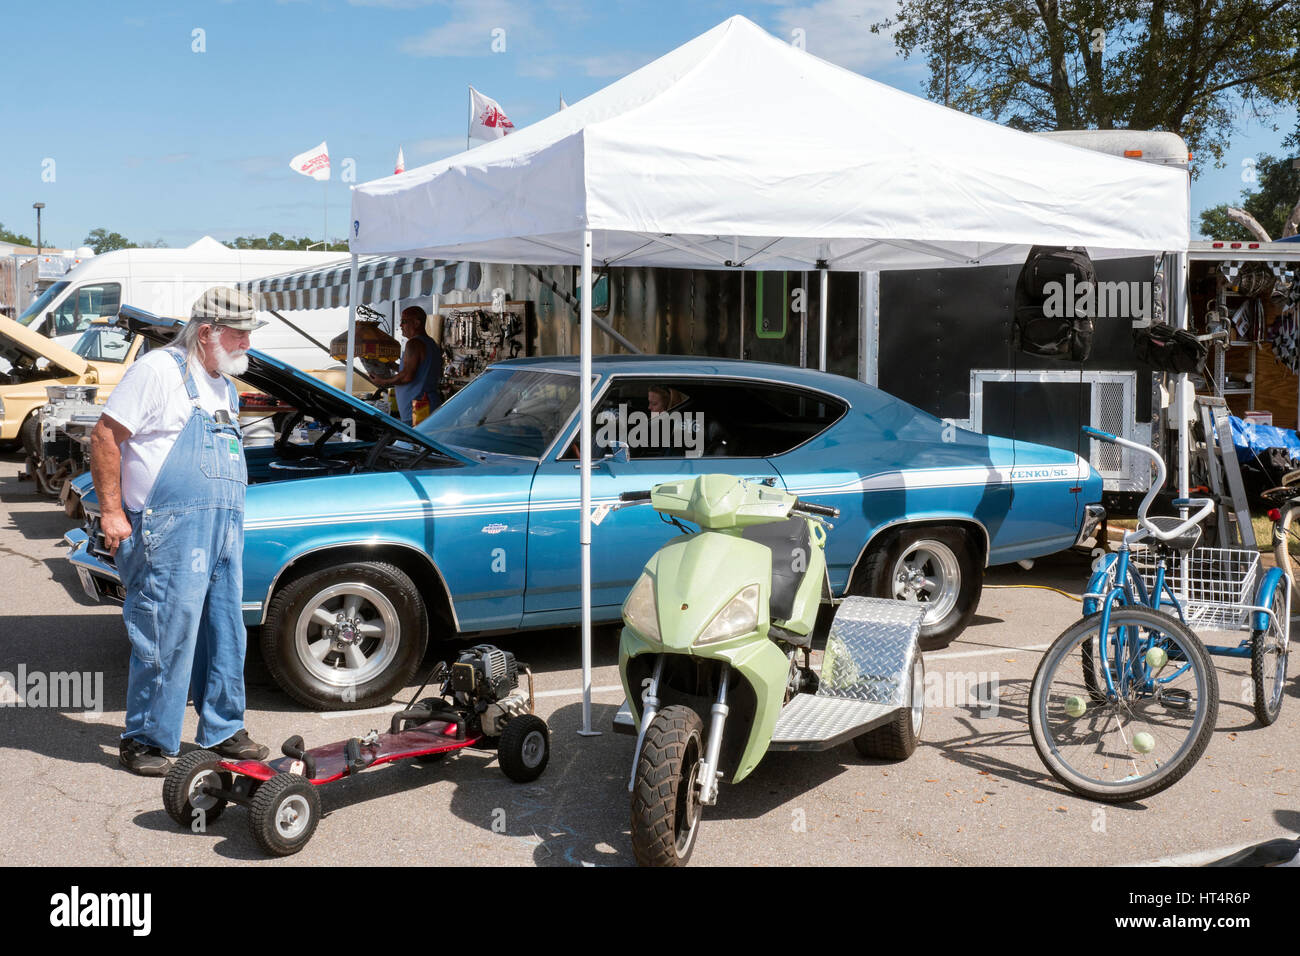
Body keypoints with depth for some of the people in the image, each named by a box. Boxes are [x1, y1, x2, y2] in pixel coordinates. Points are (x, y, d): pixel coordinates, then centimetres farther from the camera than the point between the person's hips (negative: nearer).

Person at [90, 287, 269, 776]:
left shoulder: (224, 385, 19)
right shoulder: (159, 370, -8)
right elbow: (104, 438, -10)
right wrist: (111, 512, -13)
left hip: (223, 534, 8)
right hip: (170, 533, -8)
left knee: (224, 635, 12)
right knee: (166, 636, -4)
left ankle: (222, 729, 25)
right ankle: (145, 741, 8)